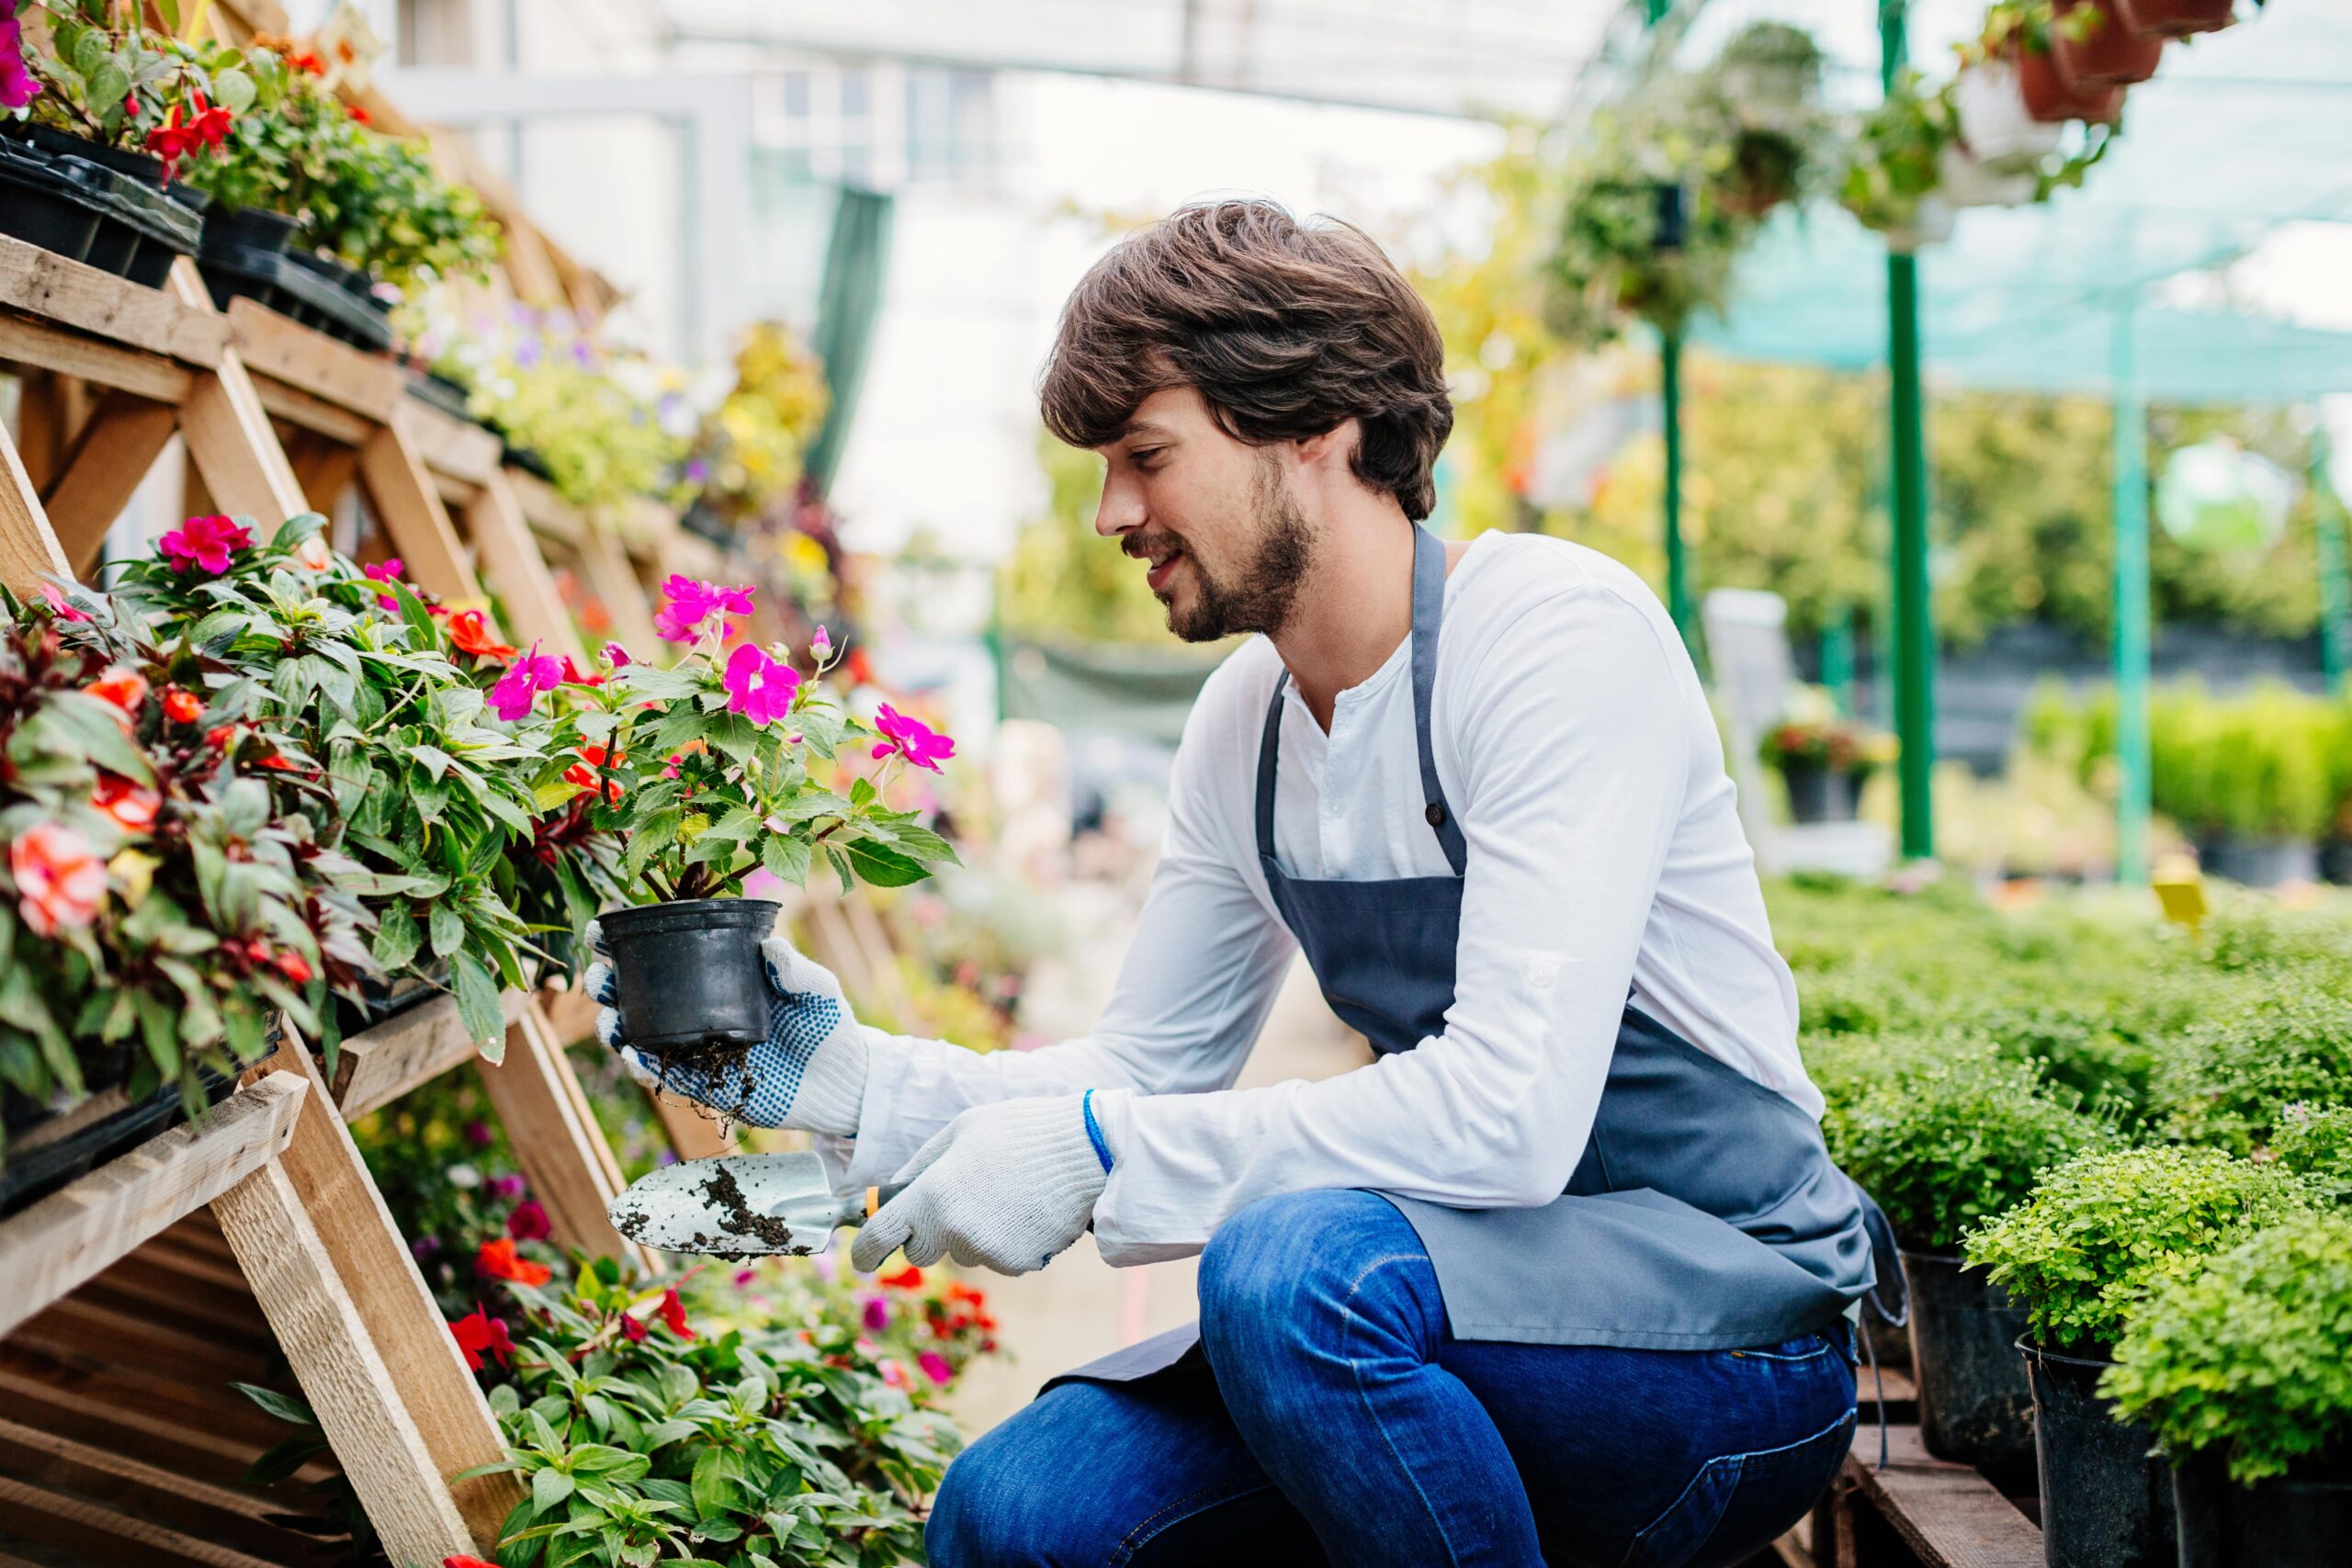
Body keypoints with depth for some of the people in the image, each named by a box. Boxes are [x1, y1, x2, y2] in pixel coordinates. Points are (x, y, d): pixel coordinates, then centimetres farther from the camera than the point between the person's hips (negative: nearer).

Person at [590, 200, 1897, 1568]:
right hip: (1470, 1295, 7)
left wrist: (1095, 1153, -25)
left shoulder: (1558, 631, -18)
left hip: (1738, 1317, -6)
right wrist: (852, 1077, 0)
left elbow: (1508, 1107, -29)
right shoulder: (1242, 729, 6)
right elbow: (1146, 1074, 14)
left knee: (1292, 1258, -34)